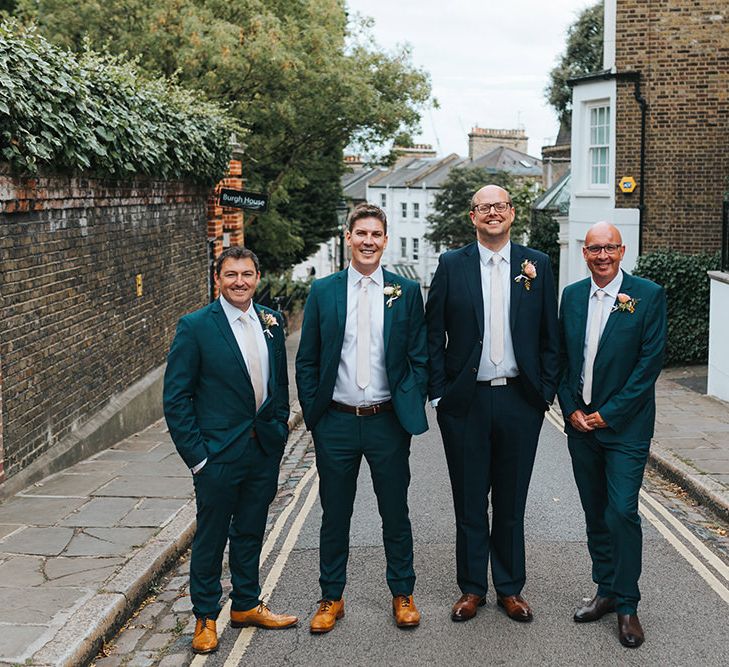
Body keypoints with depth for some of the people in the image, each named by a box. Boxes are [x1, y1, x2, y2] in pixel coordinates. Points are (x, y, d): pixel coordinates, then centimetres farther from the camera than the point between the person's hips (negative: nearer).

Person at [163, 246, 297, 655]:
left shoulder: (271, 322, 5)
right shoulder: (195, 327, -10)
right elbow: (176, 398, -10)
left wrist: (279, 430, 10)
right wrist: (196, 454, -12)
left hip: (264, 449, 5)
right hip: (219, 452, -5)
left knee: (251, 532, 18)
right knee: (210, 538, 8)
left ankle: (247, 605, 34)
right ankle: (206, 617, 24)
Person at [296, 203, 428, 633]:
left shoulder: (406, 291, 1)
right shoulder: (323, 291, 2)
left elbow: (420, 358, 4)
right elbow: (307, 361, 5)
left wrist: (412, 407, -4)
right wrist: (313, 412, 0)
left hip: (388, 421, 0)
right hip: (336, 422, 1)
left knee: (396, 513, 11)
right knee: (335, 515, 12)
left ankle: (403, 594, 28)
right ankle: (332, 598, 26)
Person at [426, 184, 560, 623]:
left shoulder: (537, 265, 4)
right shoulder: (451, 265, 2)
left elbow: (550, 336, 6)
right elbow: (434, 335, 2)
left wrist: (546, 391, -1)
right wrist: (438, 393, -3)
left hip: (519, 400, 1)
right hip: (465, 401, 0)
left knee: (512, 502, 11)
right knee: (469, 501, 9)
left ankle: (510, 588, 25)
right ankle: (472, 588, 23)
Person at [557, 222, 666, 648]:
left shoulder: (648, 296, -7)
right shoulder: (572, 296, 7)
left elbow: (651, 361, -11)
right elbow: (561, 358, 10)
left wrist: (609, 414, -12)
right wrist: (571, 409, -2)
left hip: (625, 425, -4)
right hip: (580, 423, 5)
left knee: (622, 512, -8)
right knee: (595, 513, 12)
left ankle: (627, 605, 6)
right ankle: (606, 592, 26)